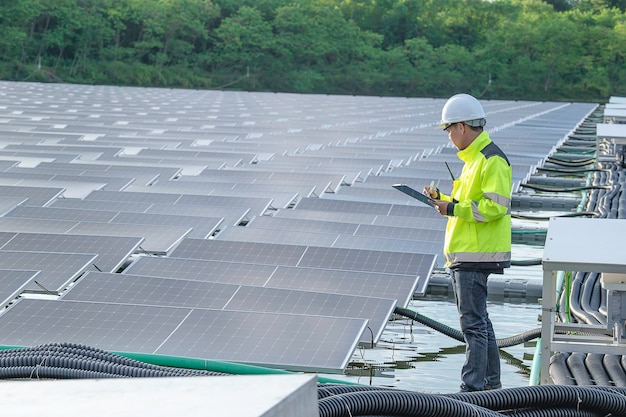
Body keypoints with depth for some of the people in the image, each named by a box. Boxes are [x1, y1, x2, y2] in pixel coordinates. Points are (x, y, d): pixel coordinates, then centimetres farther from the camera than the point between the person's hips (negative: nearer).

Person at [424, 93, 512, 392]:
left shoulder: (492, 160, -14)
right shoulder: (473, 158, 18)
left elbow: (494, 206, -22)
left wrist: (452, 208, -19)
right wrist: (441, 198, 12)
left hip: (476, 255, -11)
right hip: (463, 254, 11)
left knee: (473, 322, -9)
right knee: (477, 319, 16)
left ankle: (473, 386, -6)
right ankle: (490, 381, 25)